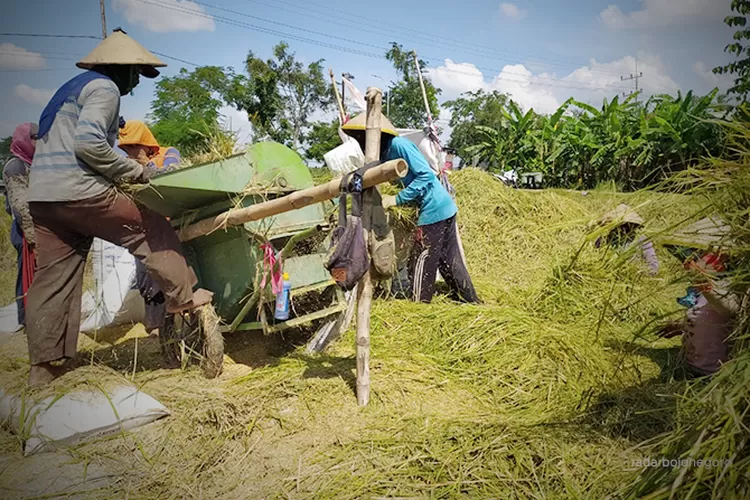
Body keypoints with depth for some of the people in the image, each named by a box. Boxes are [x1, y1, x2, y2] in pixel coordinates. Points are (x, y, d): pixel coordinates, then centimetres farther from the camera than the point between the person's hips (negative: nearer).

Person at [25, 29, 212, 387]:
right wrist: (135, 172, -9)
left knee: (52, 279, 9)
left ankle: (43, 366, 13)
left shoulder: (73, 88, 27)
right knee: (152, 230, 4)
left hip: (42, 196, 9)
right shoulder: (104, 88, -3)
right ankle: (181, 297, 8)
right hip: (79, 192, -9)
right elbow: (88, 142, -19)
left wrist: (121, 173, 16)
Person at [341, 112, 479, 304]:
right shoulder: (386, 153, 13)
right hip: (445, 208, 10)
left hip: (433, 210, -10)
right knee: (450, 264, 17)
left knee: (421, 265, 0)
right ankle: (473, 304, 28)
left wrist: (396, 199, -20)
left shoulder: (398, 144, -15)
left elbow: (426, 175, -21)